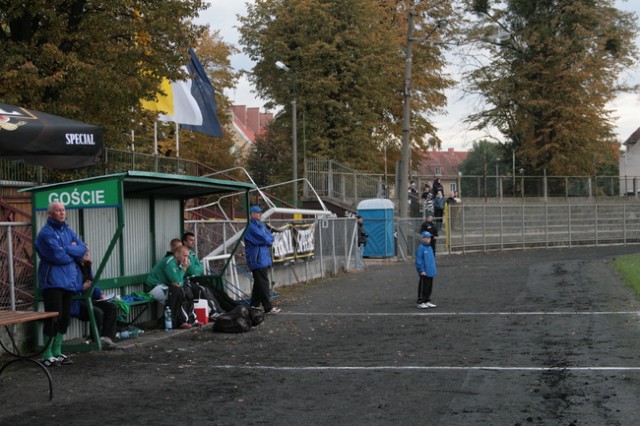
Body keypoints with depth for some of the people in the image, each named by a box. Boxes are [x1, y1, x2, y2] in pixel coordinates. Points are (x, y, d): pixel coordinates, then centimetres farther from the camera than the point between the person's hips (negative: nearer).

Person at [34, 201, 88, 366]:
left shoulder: (68, 230, 14)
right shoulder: (46, 233, -10)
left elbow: (83, 249, 4)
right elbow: (57, 256, -19)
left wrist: (67, 249, -10)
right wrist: (73, 252, -1)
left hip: (68, 281, 8)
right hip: (53, 281, -8)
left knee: (65, 318, 11)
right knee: (54, 318, -8)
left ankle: (57, 352, 22)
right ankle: (47, 356, -1)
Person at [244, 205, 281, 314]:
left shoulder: (261, 225, 18)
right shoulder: (251, 227, -11)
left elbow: (270, 237, 12)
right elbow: (264, 239, -16)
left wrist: (268, 240, -7)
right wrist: (269, 240, 3)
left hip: (264, 259, 9)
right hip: (257, 259, -9)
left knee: (259, 283, 13)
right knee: (263, 283, -9)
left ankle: (254, 305, 20)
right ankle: (268, 307, -10)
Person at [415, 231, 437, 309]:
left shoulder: (429, 247, 13)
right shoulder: (421, 248, -13)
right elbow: (418, 260, -16)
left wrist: (435, 269, 18)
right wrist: (421, 270, -19)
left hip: (430, 272, 8)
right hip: (424, 273, -8)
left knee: (429, 287, 13)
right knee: (423, 287, -3)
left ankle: (427, 301, 22)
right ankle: (420, 303, 3)